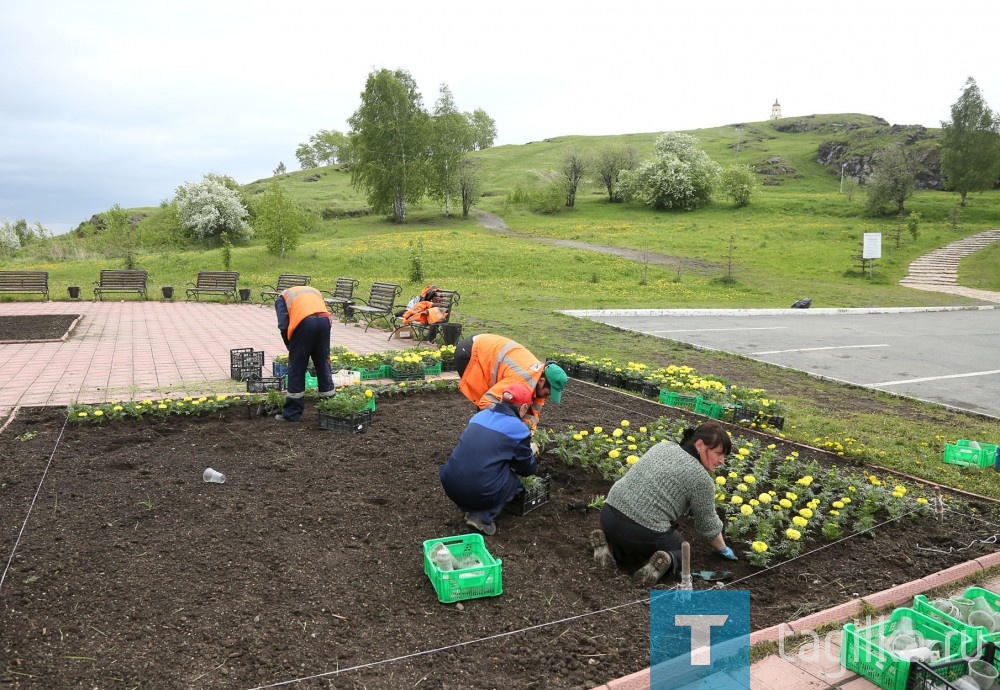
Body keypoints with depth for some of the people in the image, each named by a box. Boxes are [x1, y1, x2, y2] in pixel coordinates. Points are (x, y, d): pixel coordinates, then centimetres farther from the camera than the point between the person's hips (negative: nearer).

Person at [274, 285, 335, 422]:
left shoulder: (282, 297, 24)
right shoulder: (314, 291, 35)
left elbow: (283, 325, 6)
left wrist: (289, 345, 20)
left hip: (304, 323, -4)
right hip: (324, 320, 4)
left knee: (296, 370, 8)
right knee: (323, 366, 16)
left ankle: (292, 414, 14)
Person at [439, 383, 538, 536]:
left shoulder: (480, 415, 14)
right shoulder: (519, 429, -1)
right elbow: (527, 469, 12)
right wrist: (531, 453, 34)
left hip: (449, 484, 6)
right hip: (480, 492, -6)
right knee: (515, 481, 21)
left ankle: (471, 507, 13)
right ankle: (482, 516, 2)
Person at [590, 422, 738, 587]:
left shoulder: (663, 445, 14)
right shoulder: (701, 479, -7)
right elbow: (708, 525, 4)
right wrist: (723, 549, 21)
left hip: (609, 514, 6)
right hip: (643, 533, -6)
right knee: (681, 548, 20)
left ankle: (611, 544, 8)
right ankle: (666, 560, -6)